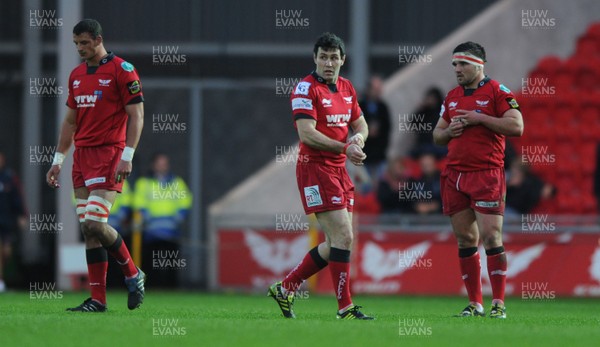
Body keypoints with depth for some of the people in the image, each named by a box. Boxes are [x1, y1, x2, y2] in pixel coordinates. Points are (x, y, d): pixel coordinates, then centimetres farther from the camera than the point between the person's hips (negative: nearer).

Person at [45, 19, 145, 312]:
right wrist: (58, 160, 18)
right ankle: (97, 299, 3)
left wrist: (127, 157, -17)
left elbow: (136, 115, -9)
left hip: (109, 155, -7)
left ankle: (133, 275, 5)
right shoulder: (77, 75, 15)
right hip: (82, 155, 7)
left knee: (94, 224, -16)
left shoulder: (121, 70, -7)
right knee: (88, 230, 2)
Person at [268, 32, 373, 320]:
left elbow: (360, 124, 21)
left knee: (336, 244, 9)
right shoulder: (306, 89, -12)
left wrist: (358, 137, -3)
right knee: (343, 237, -14)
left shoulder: (347, 88, 13)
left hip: (339, 170, 9)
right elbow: (307, 134, -20)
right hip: (315, 168, -8)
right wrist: (345, 148, -21)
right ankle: (345, 308, -9)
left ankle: (285, 288, 21)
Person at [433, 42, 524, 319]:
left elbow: (516, 126, -14)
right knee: (465, 239, 5)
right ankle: (475, 303, 10)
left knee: (490, 236, -11)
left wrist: (479, 118, -15)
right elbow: (437, 135, 22)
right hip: (455, 175, 6)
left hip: (486, 173, -6)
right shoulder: (451, 97, 15)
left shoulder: (496, 91, -4)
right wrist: (449, 131, -1)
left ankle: (498, 303, -8)